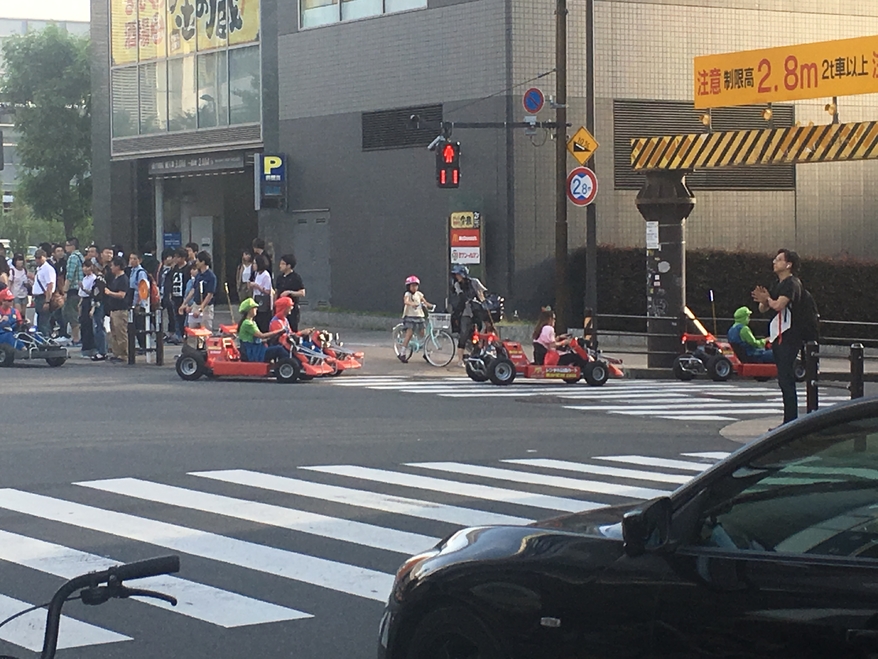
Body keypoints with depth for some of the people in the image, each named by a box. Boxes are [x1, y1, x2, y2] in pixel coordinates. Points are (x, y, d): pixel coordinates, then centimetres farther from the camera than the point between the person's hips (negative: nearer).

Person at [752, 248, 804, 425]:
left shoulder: (792, 284, -11)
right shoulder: (777, 284, 19)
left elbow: (779, 305, -24)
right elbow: (763, 309, 20)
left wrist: (768, 299, -3)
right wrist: (763, 300, -3)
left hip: (788, 336, -10)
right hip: (777, 336, 10)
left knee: (786, 379, -11)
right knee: (784, 380, 12)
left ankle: (791, 422, -10)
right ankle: (789, 422, 16)